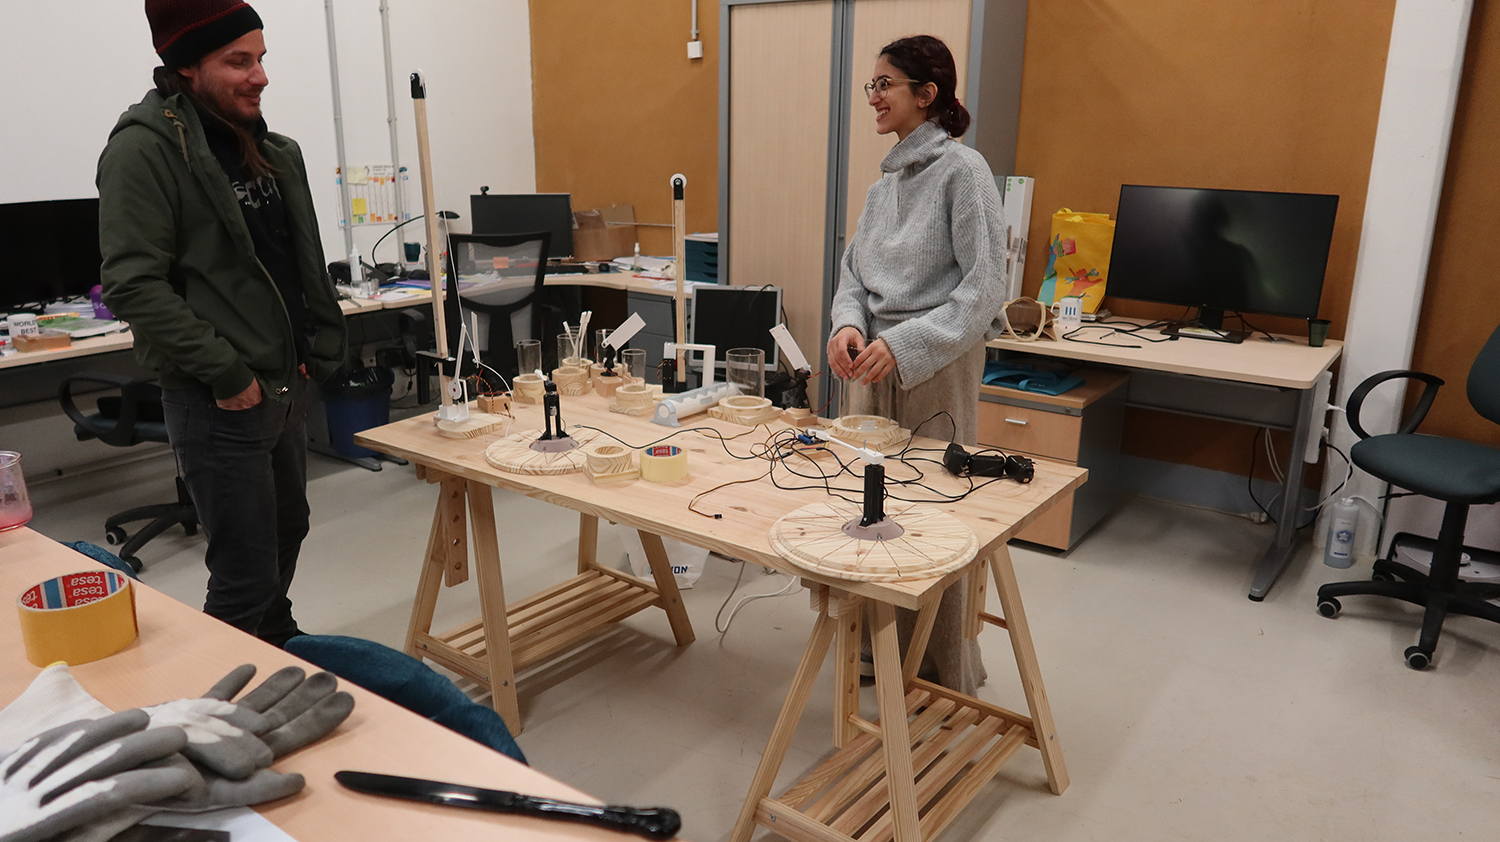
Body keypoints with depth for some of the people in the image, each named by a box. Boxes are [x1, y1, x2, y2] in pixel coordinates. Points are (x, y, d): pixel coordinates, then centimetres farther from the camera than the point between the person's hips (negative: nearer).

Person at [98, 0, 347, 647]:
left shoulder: (269, 150, 13)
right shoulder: (145, 149, -12)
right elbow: (133, 285, -18)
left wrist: (319, 349, 8)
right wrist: (227, 371, -20)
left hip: (287, 386, 8)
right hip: (219, 400, -8)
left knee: (286, 538, 22)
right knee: (246, 574, -5)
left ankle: (281, 654, 43)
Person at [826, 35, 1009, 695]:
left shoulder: (962, 170, -10)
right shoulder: (887, 178, 13)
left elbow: (984, 287, -15)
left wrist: (905, 345, -24)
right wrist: (848, 323, -7)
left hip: (936, 367, -7)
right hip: (870, 364, 7)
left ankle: (949, 674, 18)